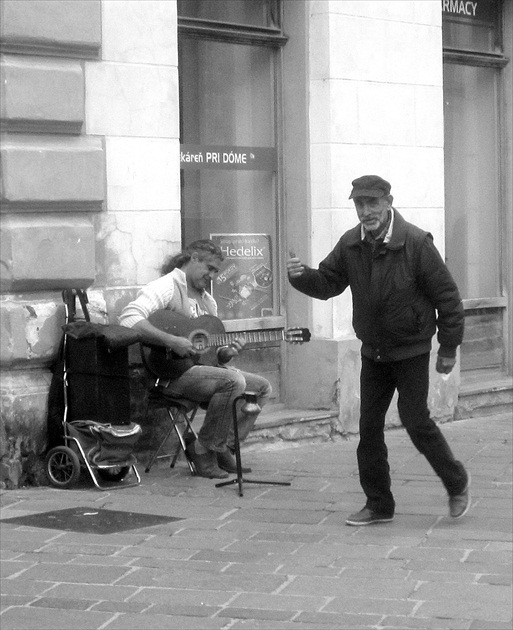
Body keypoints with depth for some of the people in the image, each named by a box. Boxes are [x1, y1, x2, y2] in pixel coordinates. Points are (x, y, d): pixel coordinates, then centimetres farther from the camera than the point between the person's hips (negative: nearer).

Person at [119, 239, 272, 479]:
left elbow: (213, 350, 21)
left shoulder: (207, 301, 20)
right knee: (233, 381, -29)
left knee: (262, 387, 5)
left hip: (202, 367, 10)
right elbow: (129, 319, -27)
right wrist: (171, 341, -30)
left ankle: (223, 448, 8)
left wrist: (228, 352, -4)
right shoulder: (167, 287, -9)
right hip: (172, 373, -10)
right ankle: (204, 451, -14)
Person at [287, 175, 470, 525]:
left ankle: (457, 483, 16)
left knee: (416, 420, -7)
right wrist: (301, 276, -20)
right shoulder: (350, 245, -2)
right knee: (369, 427, 5)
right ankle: (379, 504, 15)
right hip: (373, 352, 5)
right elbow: (327, 283, 3)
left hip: (411, 351, -5)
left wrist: (449, 348, -9)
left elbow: (446, 296, -12)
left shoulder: (416, 243, -17)